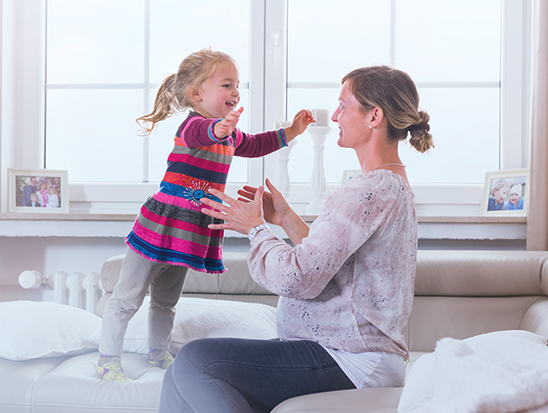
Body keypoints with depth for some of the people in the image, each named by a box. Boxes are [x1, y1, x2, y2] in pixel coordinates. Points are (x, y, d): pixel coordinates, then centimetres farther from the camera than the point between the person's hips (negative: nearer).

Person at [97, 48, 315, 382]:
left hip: (189, 233, 8)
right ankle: (109, 360, 15)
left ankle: (159, 353, 40)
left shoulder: (230, 135, 9)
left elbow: (254, 145, 30)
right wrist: (218, 128, -67)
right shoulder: (192, 125, -19)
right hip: (160, 227, -8)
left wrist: (291, 131, 24)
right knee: (127, 299, 3)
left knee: (166, 301, 24)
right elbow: (198, 133, -44)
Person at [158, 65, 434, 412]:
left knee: (192, 361, -17)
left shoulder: (371, 191, -18)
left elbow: (297, 278, -23)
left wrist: (255, 228, -6)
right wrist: (286, 218, 14)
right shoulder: (394, 186, 18)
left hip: (350, 364, -11)